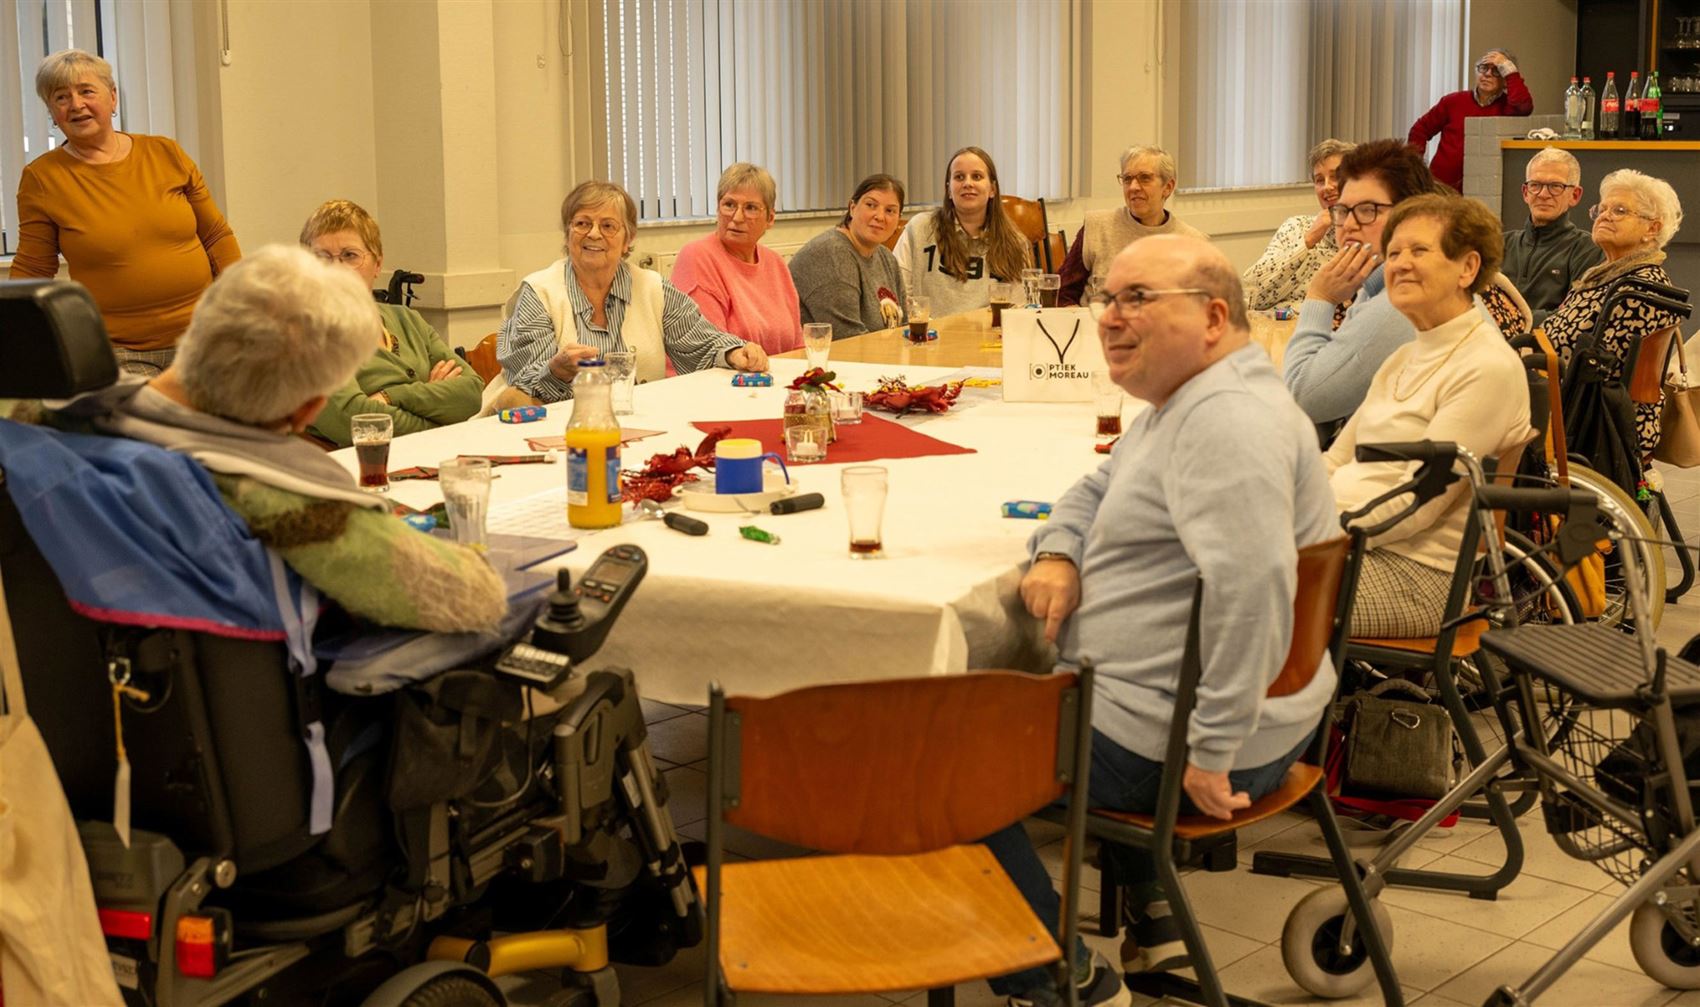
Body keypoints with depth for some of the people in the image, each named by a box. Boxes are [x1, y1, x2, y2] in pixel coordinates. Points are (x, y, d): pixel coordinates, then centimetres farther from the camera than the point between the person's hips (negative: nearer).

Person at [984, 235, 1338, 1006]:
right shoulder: (1184, 405, 11)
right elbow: (1101, 490, 23)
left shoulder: (1224, 419, -25)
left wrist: (1213, 753, -33)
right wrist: (1058, 554, -1)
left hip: (1172, 738, -11)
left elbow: (1250, 580, -37)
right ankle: (1148, 920, 34)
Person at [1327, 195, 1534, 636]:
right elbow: (1335, 461, 16)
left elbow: (1415, 502, -17)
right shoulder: (1405, 359, 17)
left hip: (1424, 575, -8)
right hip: (1367, 545, 8)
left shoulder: (1487, 369, -12)